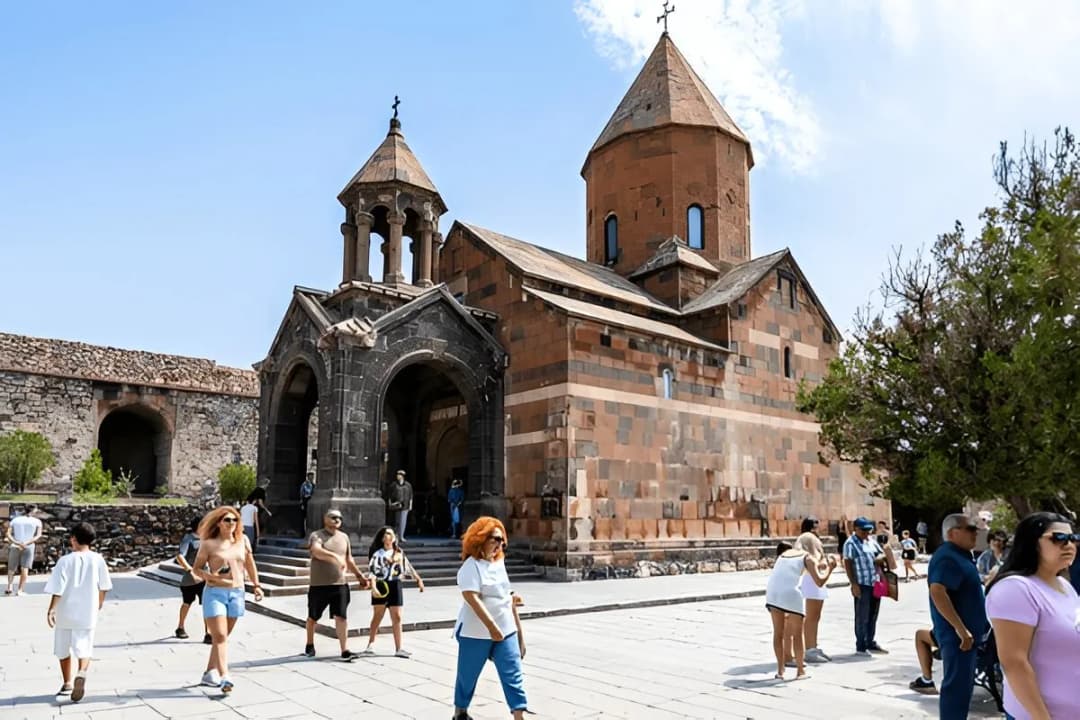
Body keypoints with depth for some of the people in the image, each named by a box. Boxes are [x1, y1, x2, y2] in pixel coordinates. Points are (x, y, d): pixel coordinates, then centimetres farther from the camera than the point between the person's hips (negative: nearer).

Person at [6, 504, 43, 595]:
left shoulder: (14, 520, 11)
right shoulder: (37, 521, 5)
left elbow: (8, 534, -3)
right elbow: (38, 535, -8)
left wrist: (17, 543, -13)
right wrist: (26, 543, -15)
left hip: (14, 547, 2)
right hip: (29, 547, -2)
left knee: (11, 568, 14)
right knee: (25, 569, -1)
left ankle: (9, 587, -4)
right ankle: (20, 590, -9)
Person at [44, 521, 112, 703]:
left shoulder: (65, 560, -9)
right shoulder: (97, 559, -3)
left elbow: (57, 588, -15)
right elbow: (104, 586, 7)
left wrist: (51, 609, -11)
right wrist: (100, 602, 23)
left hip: (65, 613, 0)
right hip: (87, 613, 0)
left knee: (63, 649, 18)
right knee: (84, 648, 5)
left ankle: (67, 684, 27)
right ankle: (81, 673, -23)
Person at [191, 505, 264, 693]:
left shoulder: (242, 540, 6)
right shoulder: (209, 544, -5)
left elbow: (250, 563, 16)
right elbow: (196, 568, 0)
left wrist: (256, 585, 15)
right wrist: (210, 576, -18)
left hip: (237, 593, 4)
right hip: (215, 593, -4)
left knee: (222, 636, 12)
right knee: (220, 636, -10)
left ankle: (210, 672, 25)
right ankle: (224, 677, -15)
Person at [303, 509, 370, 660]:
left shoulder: (344, 537, 12)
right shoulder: (316, 536, -7)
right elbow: (317, 551, -28)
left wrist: (359, 575, 18)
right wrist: (335, 556, -41)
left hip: (340, 584, 3)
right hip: (319, 585, -3)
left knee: (341, 617, -5)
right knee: (313, 617, 13)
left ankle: (345, 651, -5)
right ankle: (310, 645, 34)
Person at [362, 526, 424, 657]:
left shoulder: (399, 552, 10)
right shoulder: (378, 553, -5)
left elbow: (408, 567, 16)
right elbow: (373, 571, -13)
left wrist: (418, 579, 11)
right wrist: (373, 587, -24)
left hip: (395, 586, 4)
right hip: (381, 586, -4)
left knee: (397, 617, 4)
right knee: (377, 617, 4)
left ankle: (398, 648, 8)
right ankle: (370, 645, 17)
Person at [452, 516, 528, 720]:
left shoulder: (499, 563, 11)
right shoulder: (471, 566, -14)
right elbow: (472, 599, -25)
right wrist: (491, 626, -31)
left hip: (506, 630, 6)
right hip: (476, 633, -6)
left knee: (513, 675, -3)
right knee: (468, 675, 11)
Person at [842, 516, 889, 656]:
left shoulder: (871, 540, 13)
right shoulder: (851, 543, -10)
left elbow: (882, 553, 21)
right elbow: (848, 564, -14)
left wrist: (880, 557, -4)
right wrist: (854, 584, -19)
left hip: (875, 583, 7)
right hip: (862, 585, -7)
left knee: (873, 616, 15)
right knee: (862, 617, -1)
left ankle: (871, 643, 27)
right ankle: (860, 647, 7)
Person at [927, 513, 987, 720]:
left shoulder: (959, 555, 14)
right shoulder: (948, 557, -19)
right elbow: (937, 592, -31)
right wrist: (961, 629, -30)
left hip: (965, 634, 11)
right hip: (958, 635, -11)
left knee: (963, 684, 18)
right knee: (957, 685, -5)